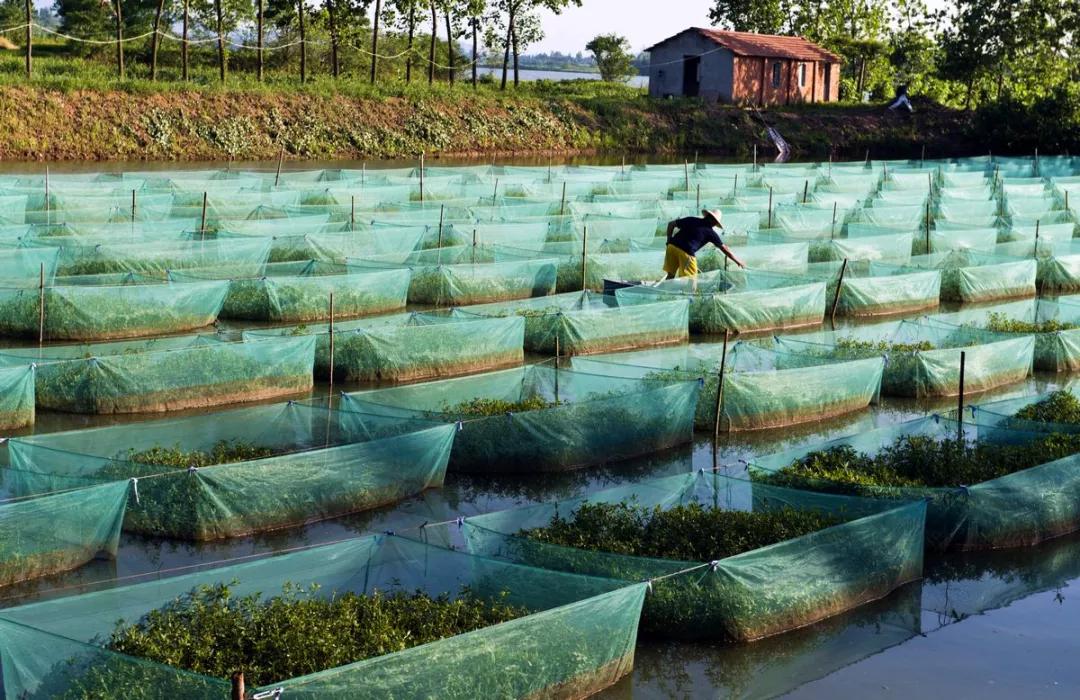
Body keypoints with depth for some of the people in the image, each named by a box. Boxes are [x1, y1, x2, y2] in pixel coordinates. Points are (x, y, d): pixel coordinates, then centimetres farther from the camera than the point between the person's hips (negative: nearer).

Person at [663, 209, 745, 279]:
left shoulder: (691, 220, 21)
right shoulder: (711, 232, 12)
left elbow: (671, 224, 23)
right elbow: (725, 249, 19)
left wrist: (669, 241, 27)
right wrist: (738, 261, 28)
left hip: (672, 246, 4)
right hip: (686, 252, -4)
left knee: (670, 275, 15)